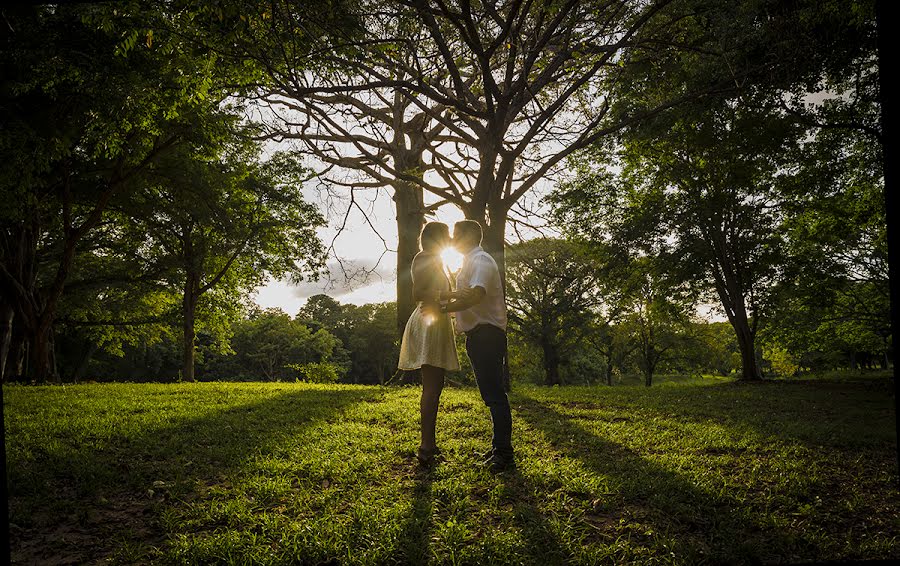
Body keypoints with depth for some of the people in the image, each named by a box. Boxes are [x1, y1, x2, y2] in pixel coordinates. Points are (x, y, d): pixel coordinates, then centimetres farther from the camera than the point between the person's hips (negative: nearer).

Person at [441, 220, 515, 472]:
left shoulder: (481, 260, -12)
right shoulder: (469, 262, 21)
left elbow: (476, 295, -26)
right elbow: (462, 295, 26)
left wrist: (444, 308, -26)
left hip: (487, 334, -11)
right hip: (479, 334, 11)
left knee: (493, 393, -12)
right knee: (492, 392, 15)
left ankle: (504, 454, -11)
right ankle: (500, 447, 23)